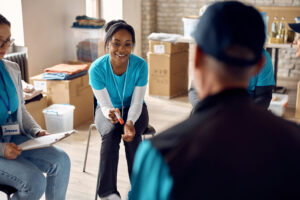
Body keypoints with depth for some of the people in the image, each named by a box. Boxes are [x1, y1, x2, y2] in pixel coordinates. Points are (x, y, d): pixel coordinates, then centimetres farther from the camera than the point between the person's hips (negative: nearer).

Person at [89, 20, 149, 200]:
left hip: (135, 110, 1)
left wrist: (130, 122, -37)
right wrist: (111, 114, -42)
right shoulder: (97, 68, -22)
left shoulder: (140, 65, -21)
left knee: (133, 135, -31)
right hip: (108, 110, 0)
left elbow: (137, 102, -18)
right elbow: (105, 105, -18)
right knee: (111, 133, -32)